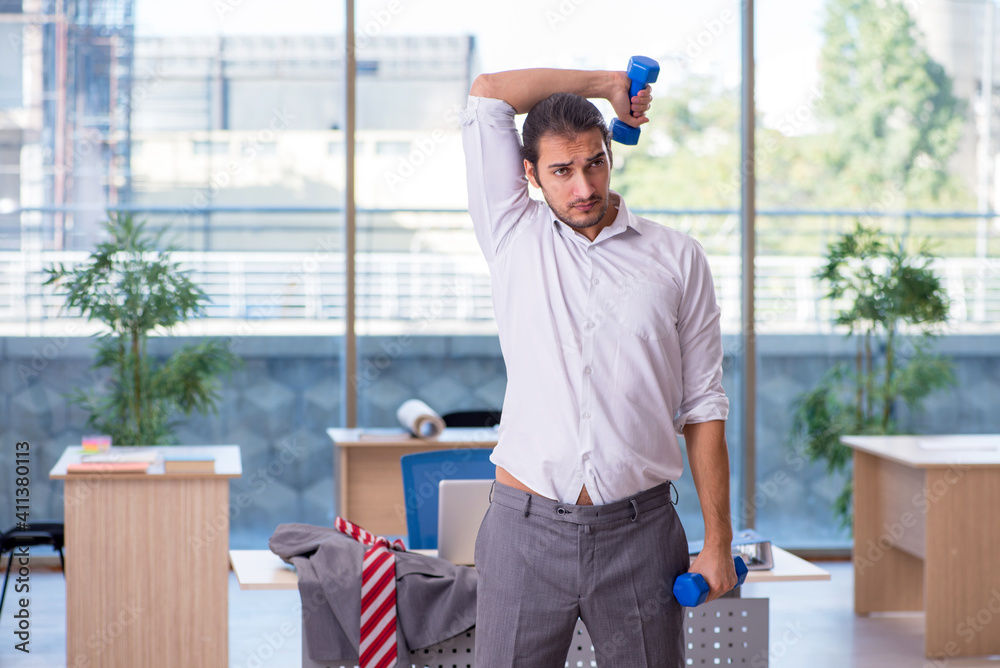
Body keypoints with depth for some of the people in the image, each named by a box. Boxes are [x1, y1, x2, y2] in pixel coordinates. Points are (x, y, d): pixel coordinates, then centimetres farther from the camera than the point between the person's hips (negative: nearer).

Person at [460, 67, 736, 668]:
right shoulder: (515, 238, 7)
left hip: (640, 529, 0)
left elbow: (702, 407, 6)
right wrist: (608, 84, 11)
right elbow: (488, 93, 3)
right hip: (526, 527, 0)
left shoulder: (677, 258, 6)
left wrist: (718, 542, 3)